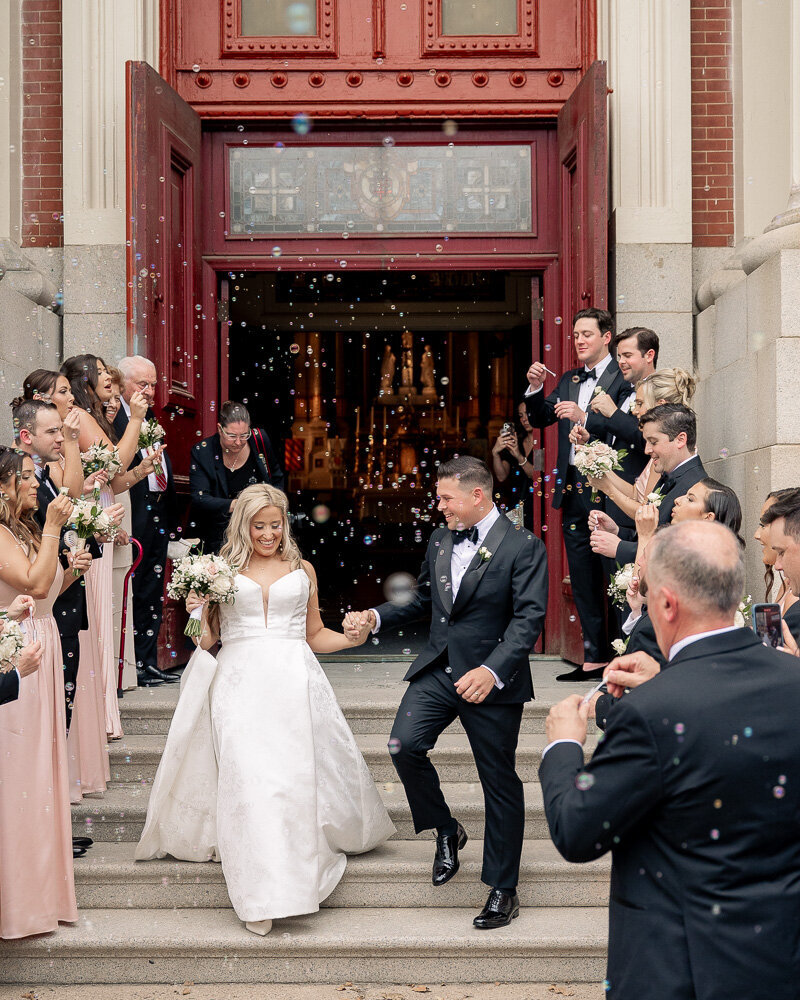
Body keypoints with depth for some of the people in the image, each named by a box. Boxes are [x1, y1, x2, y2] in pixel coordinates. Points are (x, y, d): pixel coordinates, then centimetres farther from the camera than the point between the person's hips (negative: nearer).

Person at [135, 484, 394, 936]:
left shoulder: (302, 570, 17)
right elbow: (207, 641, 14)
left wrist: (351, 638, 3)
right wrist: (198, 614, -7)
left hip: (295, 680, 2)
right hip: (241, 683, -2)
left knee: (301, 775, -8)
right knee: (249, 780, -15)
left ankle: (304, 875, 9)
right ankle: (263, 898, -14)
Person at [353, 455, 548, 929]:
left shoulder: (523, 547, -10)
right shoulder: (439, 541, 10)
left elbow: (529, 618, -18)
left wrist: (492, 670, -31)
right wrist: (378, 616, 5)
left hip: (492, 679, -5)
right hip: (438, 670, 5)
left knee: (500, 782, 4)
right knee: (404, 745, -15)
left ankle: (503, 889, 18)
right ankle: (446, 830, 12)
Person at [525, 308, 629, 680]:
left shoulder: (623, 378, -5)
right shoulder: (568, 380, 18)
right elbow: (540, 419, 15)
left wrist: (584, 418, -22)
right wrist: (535, 388, -1)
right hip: (573, 488, 7)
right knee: (583, 578, 9)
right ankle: (595, 657, 15)